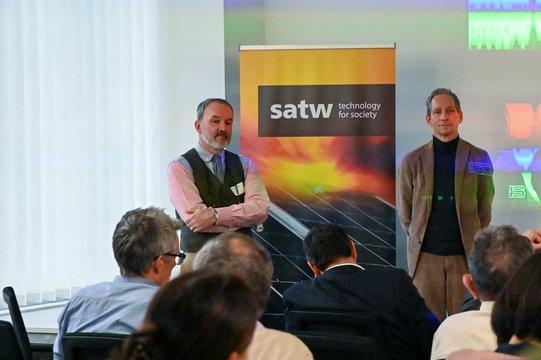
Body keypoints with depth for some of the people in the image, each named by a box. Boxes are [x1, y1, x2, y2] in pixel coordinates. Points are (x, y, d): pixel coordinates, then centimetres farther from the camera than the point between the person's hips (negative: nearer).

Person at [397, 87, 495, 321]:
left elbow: (484, 210, 7)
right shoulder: (412, 162, 5)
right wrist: (420, 240, 7)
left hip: (465, 256, -1)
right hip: (425, 257, 1)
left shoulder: (478, 159, 3)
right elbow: (405, 213, 11)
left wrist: (474, 246, 4)